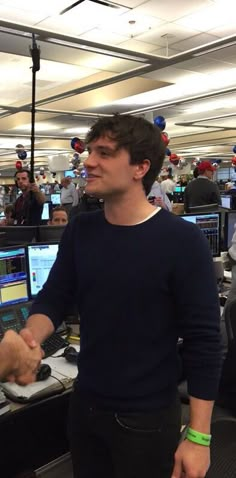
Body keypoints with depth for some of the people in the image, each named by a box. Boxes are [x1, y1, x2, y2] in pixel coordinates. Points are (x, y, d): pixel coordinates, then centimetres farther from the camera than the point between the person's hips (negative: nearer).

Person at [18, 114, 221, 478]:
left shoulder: (182, 241, -18)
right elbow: (53, 298, 2)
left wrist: (199, 437, -15)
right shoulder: (79, 230, -2)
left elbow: (203, 342, -16)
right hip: (84, 405, 5)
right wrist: (29, 339, -19)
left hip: (147, 418, -5)